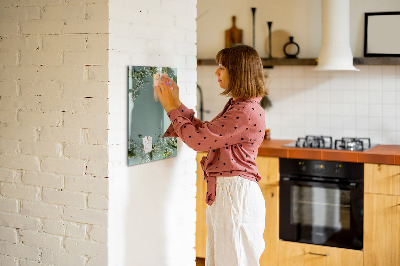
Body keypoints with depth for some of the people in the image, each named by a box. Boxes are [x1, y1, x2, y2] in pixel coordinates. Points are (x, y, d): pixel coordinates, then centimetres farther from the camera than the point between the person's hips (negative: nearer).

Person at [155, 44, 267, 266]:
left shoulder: (247, 112, -20)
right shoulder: (236, 106, 13)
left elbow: (198, 140, -19)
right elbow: (205, 131, 18)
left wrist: (172, 108, -7)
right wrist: (177, 104, 14)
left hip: (236, 194, -10)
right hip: (223, 192, 10)